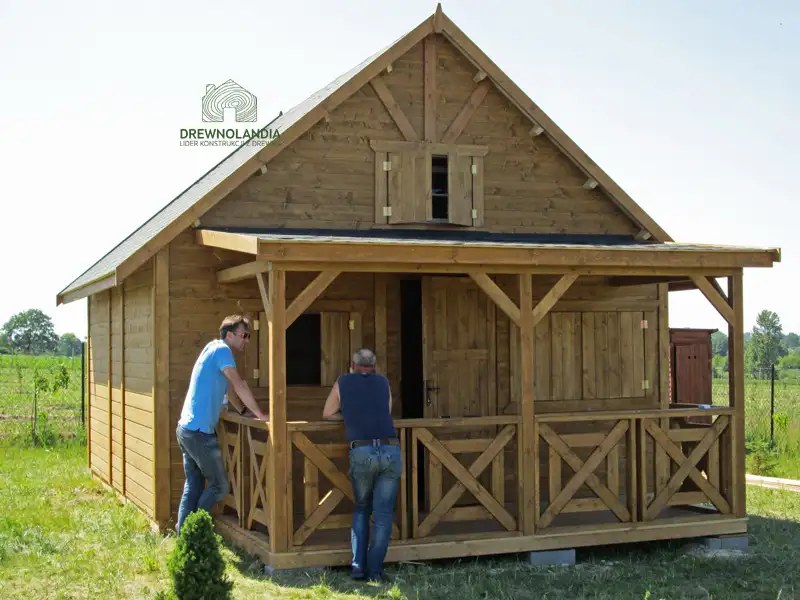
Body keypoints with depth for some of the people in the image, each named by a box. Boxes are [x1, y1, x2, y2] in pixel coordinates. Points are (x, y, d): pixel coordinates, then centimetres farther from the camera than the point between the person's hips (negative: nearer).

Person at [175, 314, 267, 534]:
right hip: (200, 432, -9)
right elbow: (239, 385, -15)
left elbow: (227, 387, 29)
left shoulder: (212, 348, 18)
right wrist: (259, 414, -9)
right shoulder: (221, 350, -11)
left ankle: (182, 532, 13)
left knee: (193, 485, 13)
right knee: (219, 486, 1)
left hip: (186, 429, 9)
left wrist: (243, 411, 29)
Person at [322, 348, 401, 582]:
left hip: (361, 453, 0)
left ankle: (358, 565, 8)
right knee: (383, 514, 6)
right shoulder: (383, 382, 19)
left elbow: (327, 415, 24)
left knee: (361, 510, 18)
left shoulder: (343, 382, 16)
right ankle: (374, 570, 2)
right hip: (390, 451, 0)